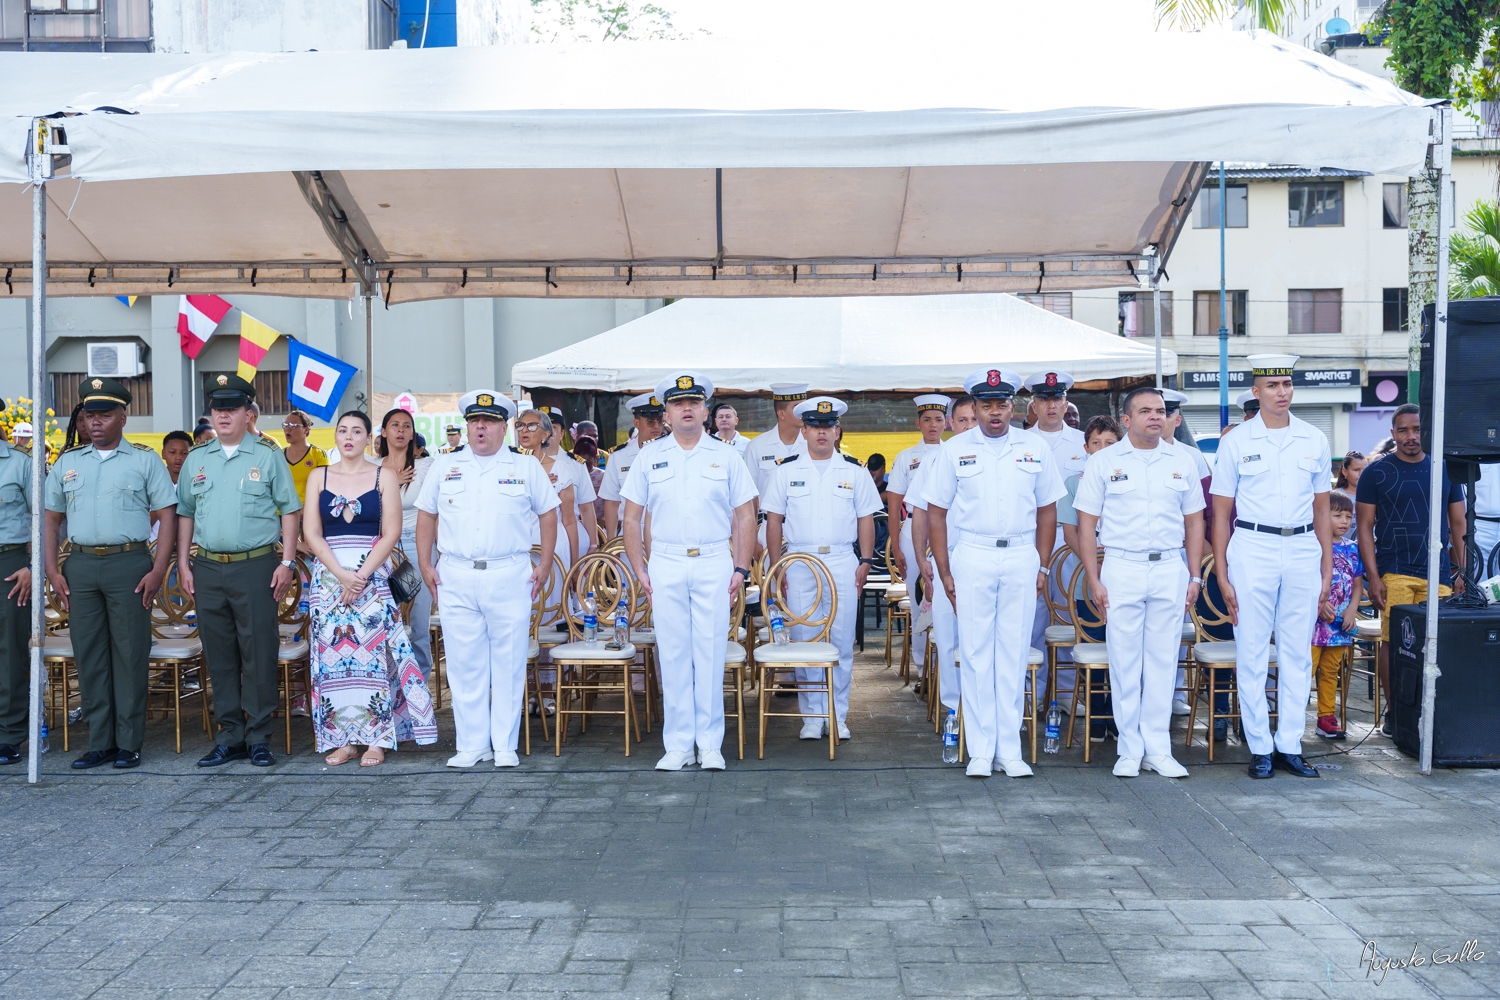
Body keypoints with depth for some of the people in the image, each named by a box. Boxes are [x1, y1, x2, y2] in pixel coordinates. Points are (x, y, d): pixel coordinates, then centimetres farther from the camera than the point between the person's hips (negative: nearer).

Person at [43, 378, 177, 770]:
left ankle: (129, 744, 5)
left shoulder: (145, 460, 4)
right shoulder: (67, 463, 14)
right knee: (88, 655, 6)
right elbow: (51, 519, 15)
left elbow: (166, 516, 0)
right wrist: (52, 571, 4)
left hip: (128, 564, -4)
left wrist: (158, 571, -9)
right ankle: (99, 742, 14)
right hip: (80, 566, 4)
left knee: (129, 654, -2)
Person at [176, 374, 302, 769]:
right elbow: (185, 514, 16)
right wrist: (183, 563, 8)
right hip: (207, 569, 4)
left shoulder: (268, 456, 2)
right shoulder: (196, 460, 13)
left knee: (259, 653, -3)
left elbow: (290, 511, 1)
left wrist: (287, 562, -6)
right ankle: (229, 737, 16)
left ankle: (259, 738, 5)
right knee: (219, 655, 7)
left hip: (256, 566, -4)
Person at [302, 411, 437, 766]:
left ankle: (376, 739, 3)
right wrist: (341, 574, -11)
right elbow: (311, 533, 2)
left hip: (372, 574, -2)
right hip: (328, 574, 2)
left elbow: (391, 532, -3)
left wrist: (362, 576, -13)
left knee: (373, 651, -4)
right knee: (333, 653, 2)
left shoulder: (384, 477, 3)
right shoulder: (319, 477, 8)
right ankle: (342, 739, 10)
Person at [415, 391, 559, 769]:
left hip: (510, 576, -1)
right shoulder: (444, 467, 11)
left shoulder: (527, 467, 8)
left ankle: (505, 746, 10)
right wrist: (426, 565, 6)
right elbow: (426, 516, 15)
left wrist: (545, 562, 3)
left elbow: (548, 514, 11)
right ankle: (471, 744, 14)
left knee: (509, 663, 1)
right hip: (456, 577, 2)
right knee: (464, 664, 4)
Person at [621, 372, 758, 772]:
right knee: (672, 655, 3)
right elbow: (631, 517, 9)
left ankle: (710, 744, 10)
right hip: (666, 565, 1)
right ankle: (678, 745, 12)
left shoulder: (726, 456, 7)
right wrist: (640, 570, 2)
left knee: (710, 654, 0)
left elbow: (745, 516, 7)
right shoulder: (649, 457, 8)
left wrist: (741, 569, -1)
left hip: (714, 564, -1)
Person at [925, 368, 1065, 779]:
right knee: (976, 653, 1)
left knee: (1014, 654, 5)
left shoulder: (1035, 447, 7)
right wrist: (944, 572, -1)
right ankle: (980, 750, 9)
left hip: (1022, 559, 1)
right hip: (973, 557, -1)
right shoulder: (954, 450, 3)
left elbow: (1047, 510, 12)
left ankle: (1009, 749, 13)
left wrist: (1042, 566, 6)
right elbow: (936, 513, 4)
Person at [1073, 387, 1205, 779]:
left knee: (1163, 660, 6)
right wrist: (1094, 580, -6)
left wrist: (1194, 576, 5)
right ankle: (1129, 749, 12)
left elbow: (1194, 521, 12)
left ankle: (1158, 749, 15)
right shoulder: (1103, 462, 1)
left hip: (1170, 570, 2)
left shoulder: (1182, 460, 8)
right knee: (1124, 661, 2)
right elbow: (1087, 524, 0)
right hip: (1122, 570, -2)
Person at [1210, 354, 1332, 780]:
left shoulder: (1315, 441, 9)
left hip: (1303, 550, 3)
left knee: (1298, 653, 6)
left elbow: (1322, 509, 13)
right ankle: (1259, 747, 10)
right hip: (1252, 549, -2)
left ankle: (1289, 745, 15)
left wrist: (1327, 568, 9)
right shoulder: (1236, 442, 1)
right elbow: (1220, 513, 2)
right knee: (1252, 653, 1)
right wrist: (1222, 576, -3)